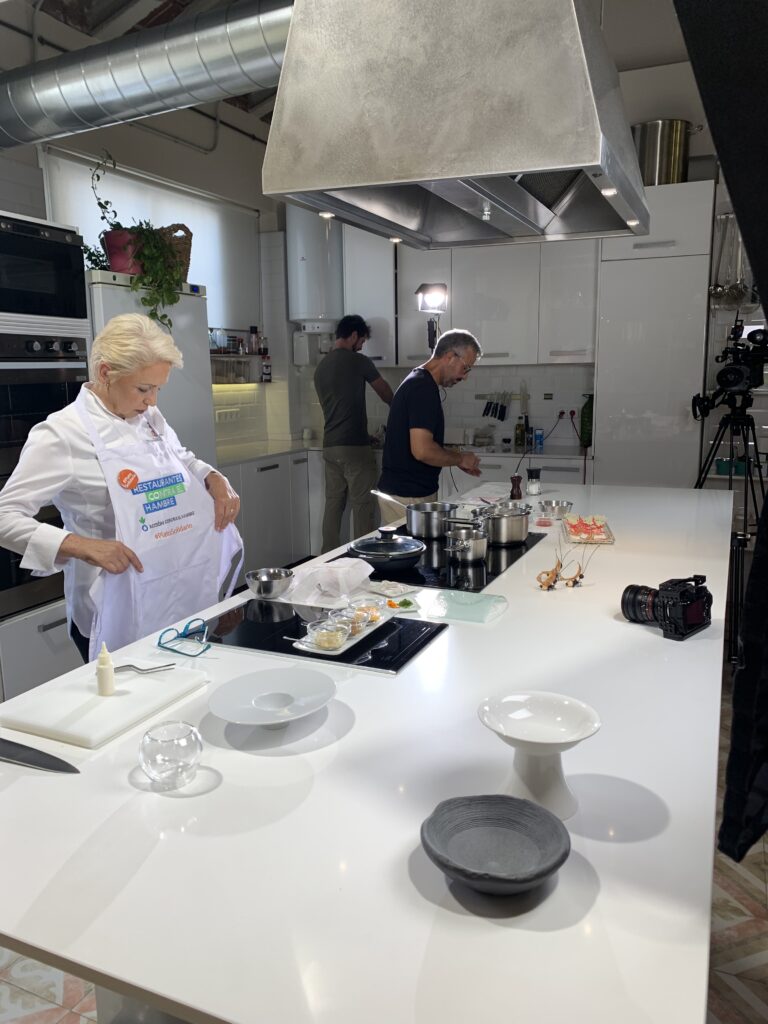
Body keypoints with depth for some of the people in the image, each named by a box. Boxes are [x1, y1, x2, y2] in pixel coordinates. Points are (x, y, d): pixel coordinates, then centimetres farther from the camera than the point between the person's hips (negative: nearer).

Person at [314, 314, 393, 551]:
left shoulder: (321, 367, 14)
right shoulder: (358, 361, -6)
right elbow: (386, 394, 7)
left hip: (329, 446, 7)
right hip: (354, 447, -7)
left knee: (333, 505, 12)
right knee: (362, 507, -1)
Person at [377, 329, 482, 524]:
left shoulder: (418, 382, 13)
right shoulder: (423, 388, -18)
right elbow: (422, 450, -26)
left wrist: (457, 459, 15)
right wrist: (460, 459, -10)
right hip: (407, 498, -10)